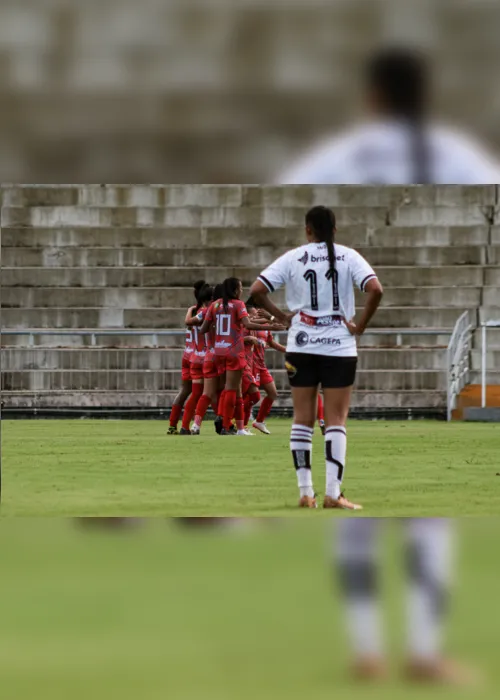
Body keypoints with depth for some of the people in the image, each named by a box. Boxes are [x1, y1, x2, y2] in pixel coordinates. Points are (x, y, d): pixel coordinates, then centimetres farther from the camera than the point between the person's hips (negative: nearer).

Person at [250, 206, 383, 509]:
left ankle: (305, 492, 6)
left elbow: (257, 290, -6)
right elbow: (375, 290, -16)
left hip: (301, 347, 1)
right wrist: (361, 325, -5)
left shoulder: (292, 258, 0)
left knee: (303, 418, 8)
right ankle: (333, 493, -7)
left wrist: (282, 316, 4)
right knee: (336, 421, 0)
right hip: (339, 347, -1)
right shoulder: (348, 256, -3)